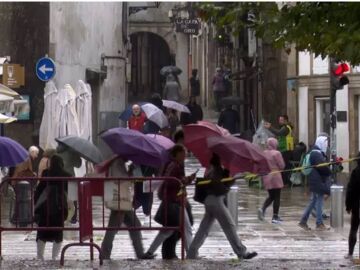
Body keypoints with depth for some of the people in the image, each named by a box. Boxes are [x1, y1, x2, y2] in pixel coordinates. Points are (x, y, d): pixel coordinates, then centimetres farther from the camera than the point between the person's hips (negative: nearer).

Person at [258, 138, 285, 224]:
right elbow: (282, 165, -11)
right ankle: (275, 217, 1)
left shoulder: (264, 153, 4)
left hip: (266, 177, 6)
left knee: (271, 196, 18)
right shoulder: (276, 153, -13)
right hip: (275, 176, -6)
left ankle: (263, 209, -6)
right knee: (277, 197, 2)